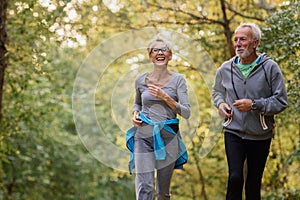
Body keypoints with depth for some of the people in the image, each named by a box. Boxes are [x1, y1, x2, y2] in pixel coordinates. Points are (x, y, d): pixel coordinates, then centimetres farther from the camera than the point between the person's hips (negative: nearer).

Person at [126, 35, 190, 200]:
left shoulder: (178, 79, 0)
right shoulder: (141, 80, 6)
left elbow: (186, 113, -6)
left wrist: (165, 97, -17)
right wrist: (135, 114, 3)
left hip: (168, 137, 0)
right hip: (144, 136, 1)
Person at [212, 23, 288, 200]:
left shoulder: (270, 67, -8)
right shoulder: (225, 69, 3)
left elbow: (281, 101, -9)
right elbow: (217, 92, 23)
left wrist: (254, 105, -19)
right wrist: (220, 104, 0)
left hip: (260, 136, -1)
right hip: (233, 132, 1)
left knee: (254, 183, 10)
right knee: (235, 178, -16)